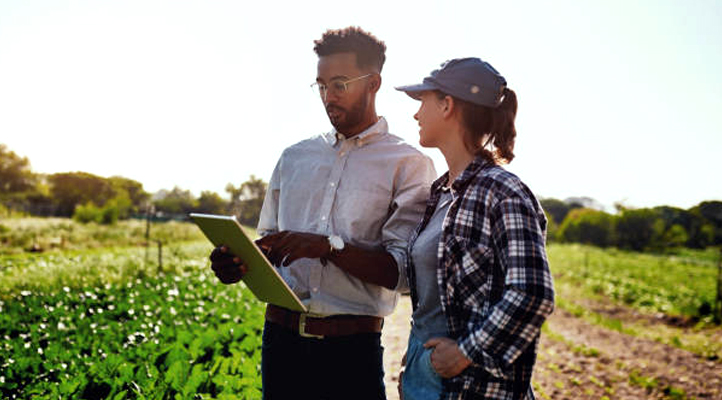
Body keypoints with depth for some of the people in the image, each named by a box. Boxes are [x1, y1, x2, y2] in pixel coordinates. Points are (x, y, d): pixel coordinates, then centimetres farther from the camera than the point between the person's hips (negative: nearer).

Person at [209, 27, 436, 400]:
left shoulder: (409, 165, -2)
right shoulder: (295, 157, 13)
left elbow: (404, 271, -12)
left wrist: (328, 246, -24)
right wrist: (237, 263, -4)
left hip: (352, 348, -3)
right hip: (281, 337, 4)